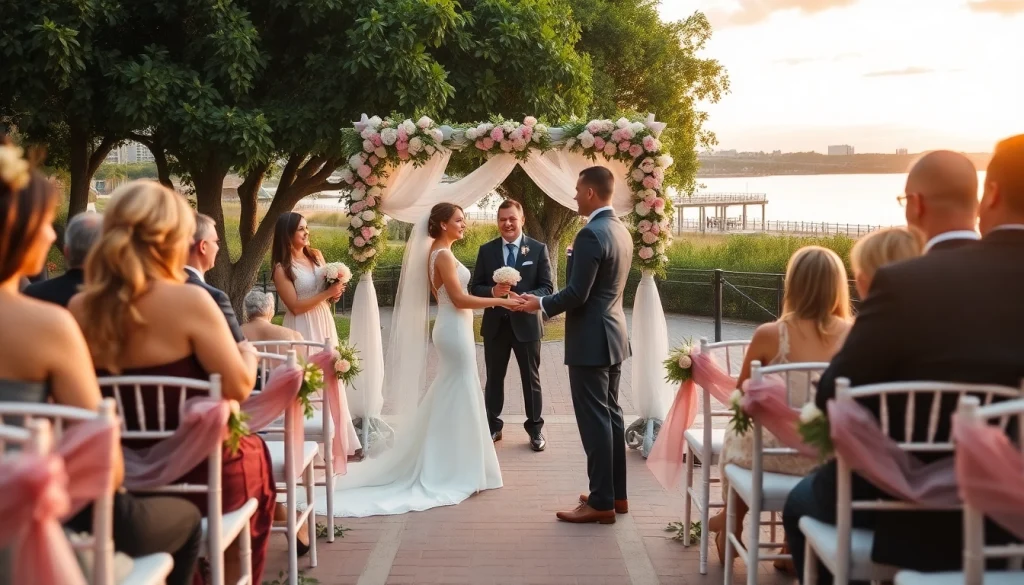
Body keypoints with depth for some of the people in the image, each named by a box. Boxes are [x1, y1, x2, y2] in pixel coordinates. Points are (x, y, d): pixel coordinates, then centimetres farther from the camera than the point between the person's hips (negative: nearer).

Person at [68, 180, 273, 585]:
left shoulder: (79, 309, -4)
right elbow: (238, 387, -17)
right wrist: (248, 354, 3)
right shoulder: (189, 301, -20)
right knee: (253, 450, 28)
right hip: (194, 477, -5)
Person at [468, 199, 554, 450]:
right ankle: (492, 426, 26)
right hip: (495, 325, 2)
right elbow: (474, 287, 1)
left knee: (531, 379, 10)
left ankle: (535, 428, 22)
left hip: (526, 323, -2)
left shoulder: (538, 249, -4)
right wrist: (492, 292, -21)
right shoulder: (486, 250, 2)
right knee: (494, 379, 13)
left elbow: (547, 287, -7)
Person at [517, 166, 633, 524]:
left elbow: (577, 294, -21)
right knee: (611, 414, 14)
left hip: (591, 339, -10)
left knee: (594, 419, -5)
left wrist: (541, 304, -7)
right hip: (613, 334, 10)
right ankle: (616, 493, 22)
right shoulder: (621, 231, 11)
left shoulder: (591, 234, -19)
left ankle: (601, 502, 0)